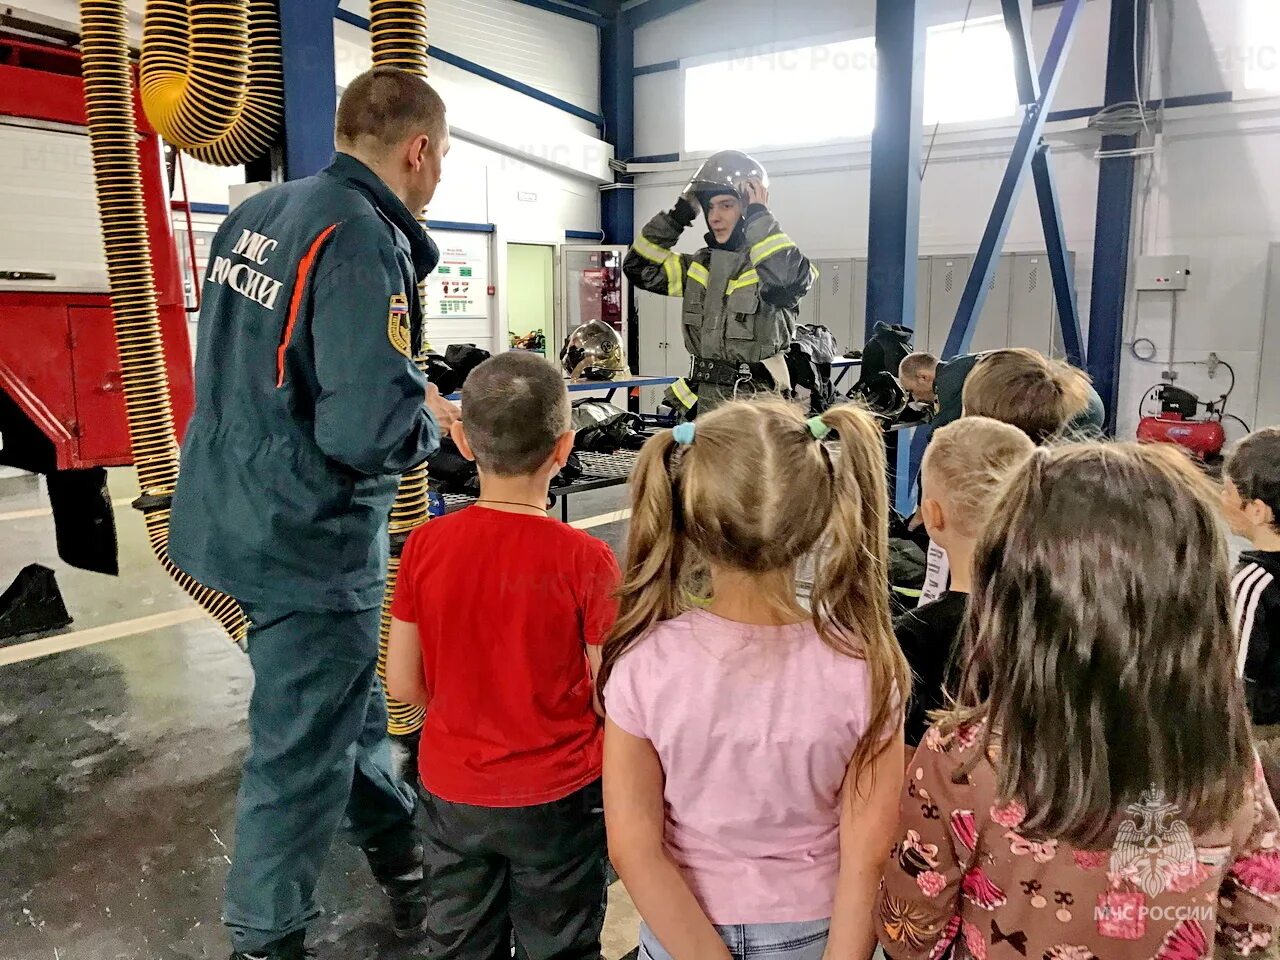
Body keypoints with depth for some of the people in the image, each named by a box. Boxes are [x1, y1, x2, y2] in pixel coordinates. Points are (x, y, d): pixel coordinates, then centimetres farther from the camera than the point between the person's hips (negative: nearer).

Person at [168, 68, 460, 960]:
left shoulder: (255, 213, 5)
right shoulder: (365, 242, -22)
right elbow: (374, 433, -29)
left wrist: (406, 382, 12)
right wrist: (430, 420, -8)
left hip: (233, 512, 9)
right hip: (309, 541, -9)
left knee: (350, 696, 25)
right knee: (303, 752, 9)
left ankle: (398, 846, 47)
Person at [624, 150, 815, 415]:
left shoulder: (769, 261, -7)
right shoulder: (700, 266, 12)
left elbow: (790, 276, -32)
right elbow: (639, 266, 14)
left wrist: (759, 215, -19)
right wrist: (680, 213, 7)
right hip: (702, 403, 7)